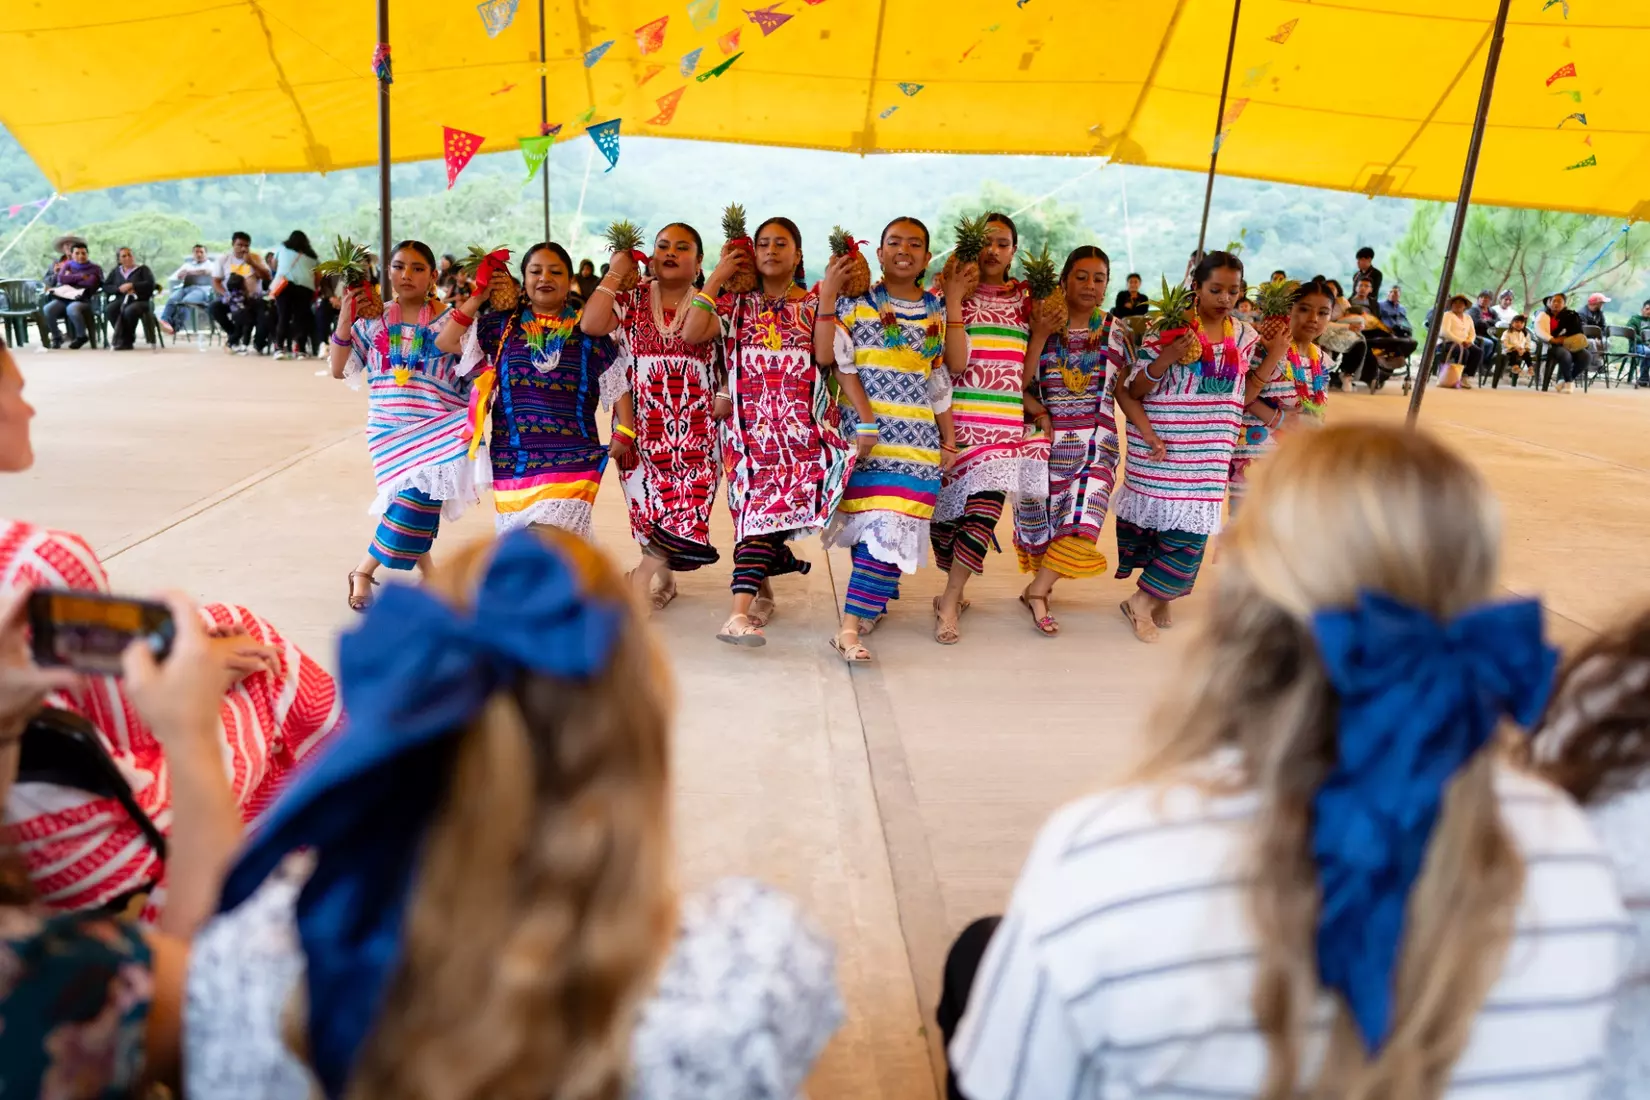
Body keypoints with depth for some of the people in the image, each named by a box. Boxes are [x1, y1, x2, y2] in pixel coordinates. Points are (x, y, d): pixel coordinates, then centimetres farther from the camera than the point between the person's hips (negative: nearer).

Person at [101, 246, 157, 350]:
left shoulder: (143, 269, 15)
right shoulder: (115, 271, 25)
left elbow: (150, 283, -2)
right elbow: (105, 287, 15)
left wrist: (132, 285, -11)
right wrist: (119, 289, -5)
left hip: (140, 300, -3)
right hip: (121, 300, 3)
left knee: (129, 311, -39)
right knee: (109, 309, -32)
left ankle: (126, 340, -20)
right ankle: (124, 339, -23)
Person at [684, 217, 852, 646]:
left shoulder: (814, 304, 14)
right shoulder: (735, 304, 14)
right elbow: (691, 334, -3)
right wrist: (717, 276, 2)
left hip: (803, 425, -1)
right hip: (749, 424, 2)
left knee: (766, 502, -19)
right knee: (760, 502, -13)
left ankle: (742, 611, -22)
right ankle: (761, 589, 10)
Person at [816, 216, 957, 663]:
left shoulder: (937, 310, 13)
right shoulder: (855, 302, 4)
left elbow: (940, 380, 15)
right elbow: (830, 357, -10)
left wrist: (949, 440, 13)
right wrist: (827, 296, -16)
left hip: (917, 437, 2)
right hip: (863, 431, -2)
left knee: (891, 526, -9)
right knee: (872, 523, -4)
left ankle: (851, 625, -6)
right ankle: (873, 600, 19)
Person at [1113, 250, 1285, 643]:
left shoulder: (1244, 336, 8)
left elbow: (1240, 398, 11)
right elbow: (1134, 391, -8)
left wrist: (1273, 357, 3)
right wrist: (1166, 359, -24)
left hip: (1210, 454, 4)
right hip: (1163, 447, -4)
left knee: (1192, 526, 3)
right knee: (1159, 517, 3)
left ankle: (1146, 600, 17)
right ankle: (1149, 600, 21)